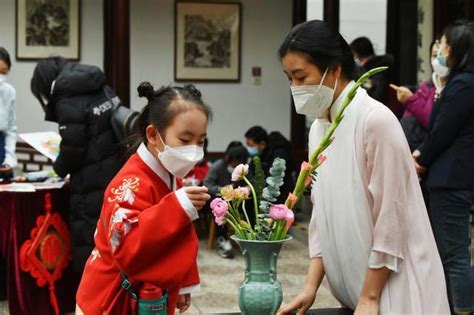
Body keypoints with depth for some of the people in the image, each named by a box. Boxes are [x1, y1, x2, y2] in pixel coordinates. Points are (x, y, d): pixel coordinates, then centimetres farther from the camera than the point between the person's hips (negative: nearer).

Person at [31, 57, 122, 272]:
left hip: (92, 189, -8)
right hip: (117, 178, 8)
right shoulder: (102, 90, 12)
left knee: (89, 252, -1)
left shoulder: (68, 102, -12)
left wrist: (59, 168, 6)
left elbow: (73, 149, -15)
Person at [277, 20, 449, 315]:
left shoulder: (376, 120, -18)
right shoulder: (319, 127, 5)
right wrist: (311, 286, 0)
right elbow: (323, 213, 7)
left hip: (391, 288, -7)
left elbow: (390, 219, -18)